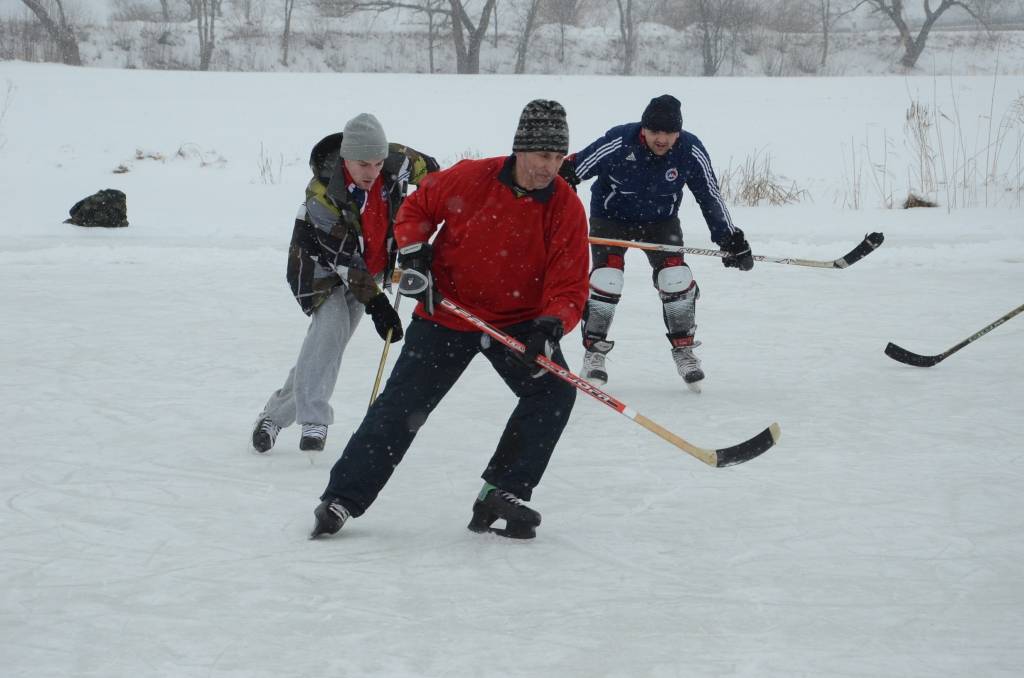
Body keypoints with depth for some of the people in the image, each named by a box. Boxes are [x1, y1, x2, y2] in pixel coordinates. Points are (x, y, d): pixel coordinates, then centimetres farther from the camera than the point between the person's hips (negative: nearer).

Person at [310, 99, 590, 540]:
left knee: (554, 391, -18)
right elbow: (416, 207, 3)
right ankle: (343, 498, 8)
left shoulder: (567, 210, -13)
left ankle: (501, 494, -8)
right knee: (401, 406, -2)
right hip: (447, 312, -1)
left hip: (519, 320, 1)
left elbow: (570, 288, -15)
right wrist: (412, 255, -11)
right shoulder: (471, 179, -17)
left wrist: (550, 326, -33)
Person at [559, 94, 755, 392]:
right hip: (611, 217, -2)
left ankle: (684, 350, 10)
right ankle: (594, 353, 2)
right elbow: (572, 170, -21)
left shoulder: (691, 152, -22)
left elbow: (710, 196, -8)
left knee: (676, 279, -11)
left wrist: (731, 239, -7)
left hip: (660, 220, 2)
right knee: (607, 279, -16)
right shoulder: (617, 144, -31)